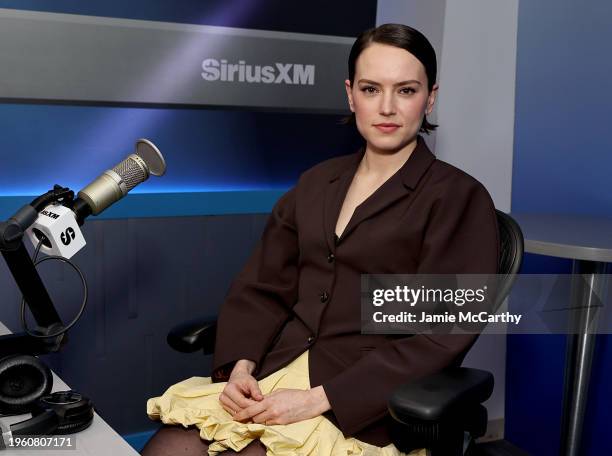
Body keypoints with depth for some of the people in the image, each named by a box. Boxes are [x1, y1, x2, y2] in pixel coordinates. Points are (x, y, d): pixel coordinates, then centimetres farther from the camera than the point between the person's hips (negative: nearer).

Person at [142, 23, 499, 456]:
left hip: (360, 403, -4)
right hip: (272, 372, 5)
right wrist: (240, 367, -8)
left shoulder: (458, 198, -3)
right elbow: (262, 289, 11)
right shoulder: (317, 182, 14)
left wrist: (318, 400, -17)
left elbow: (439, 339, -11)